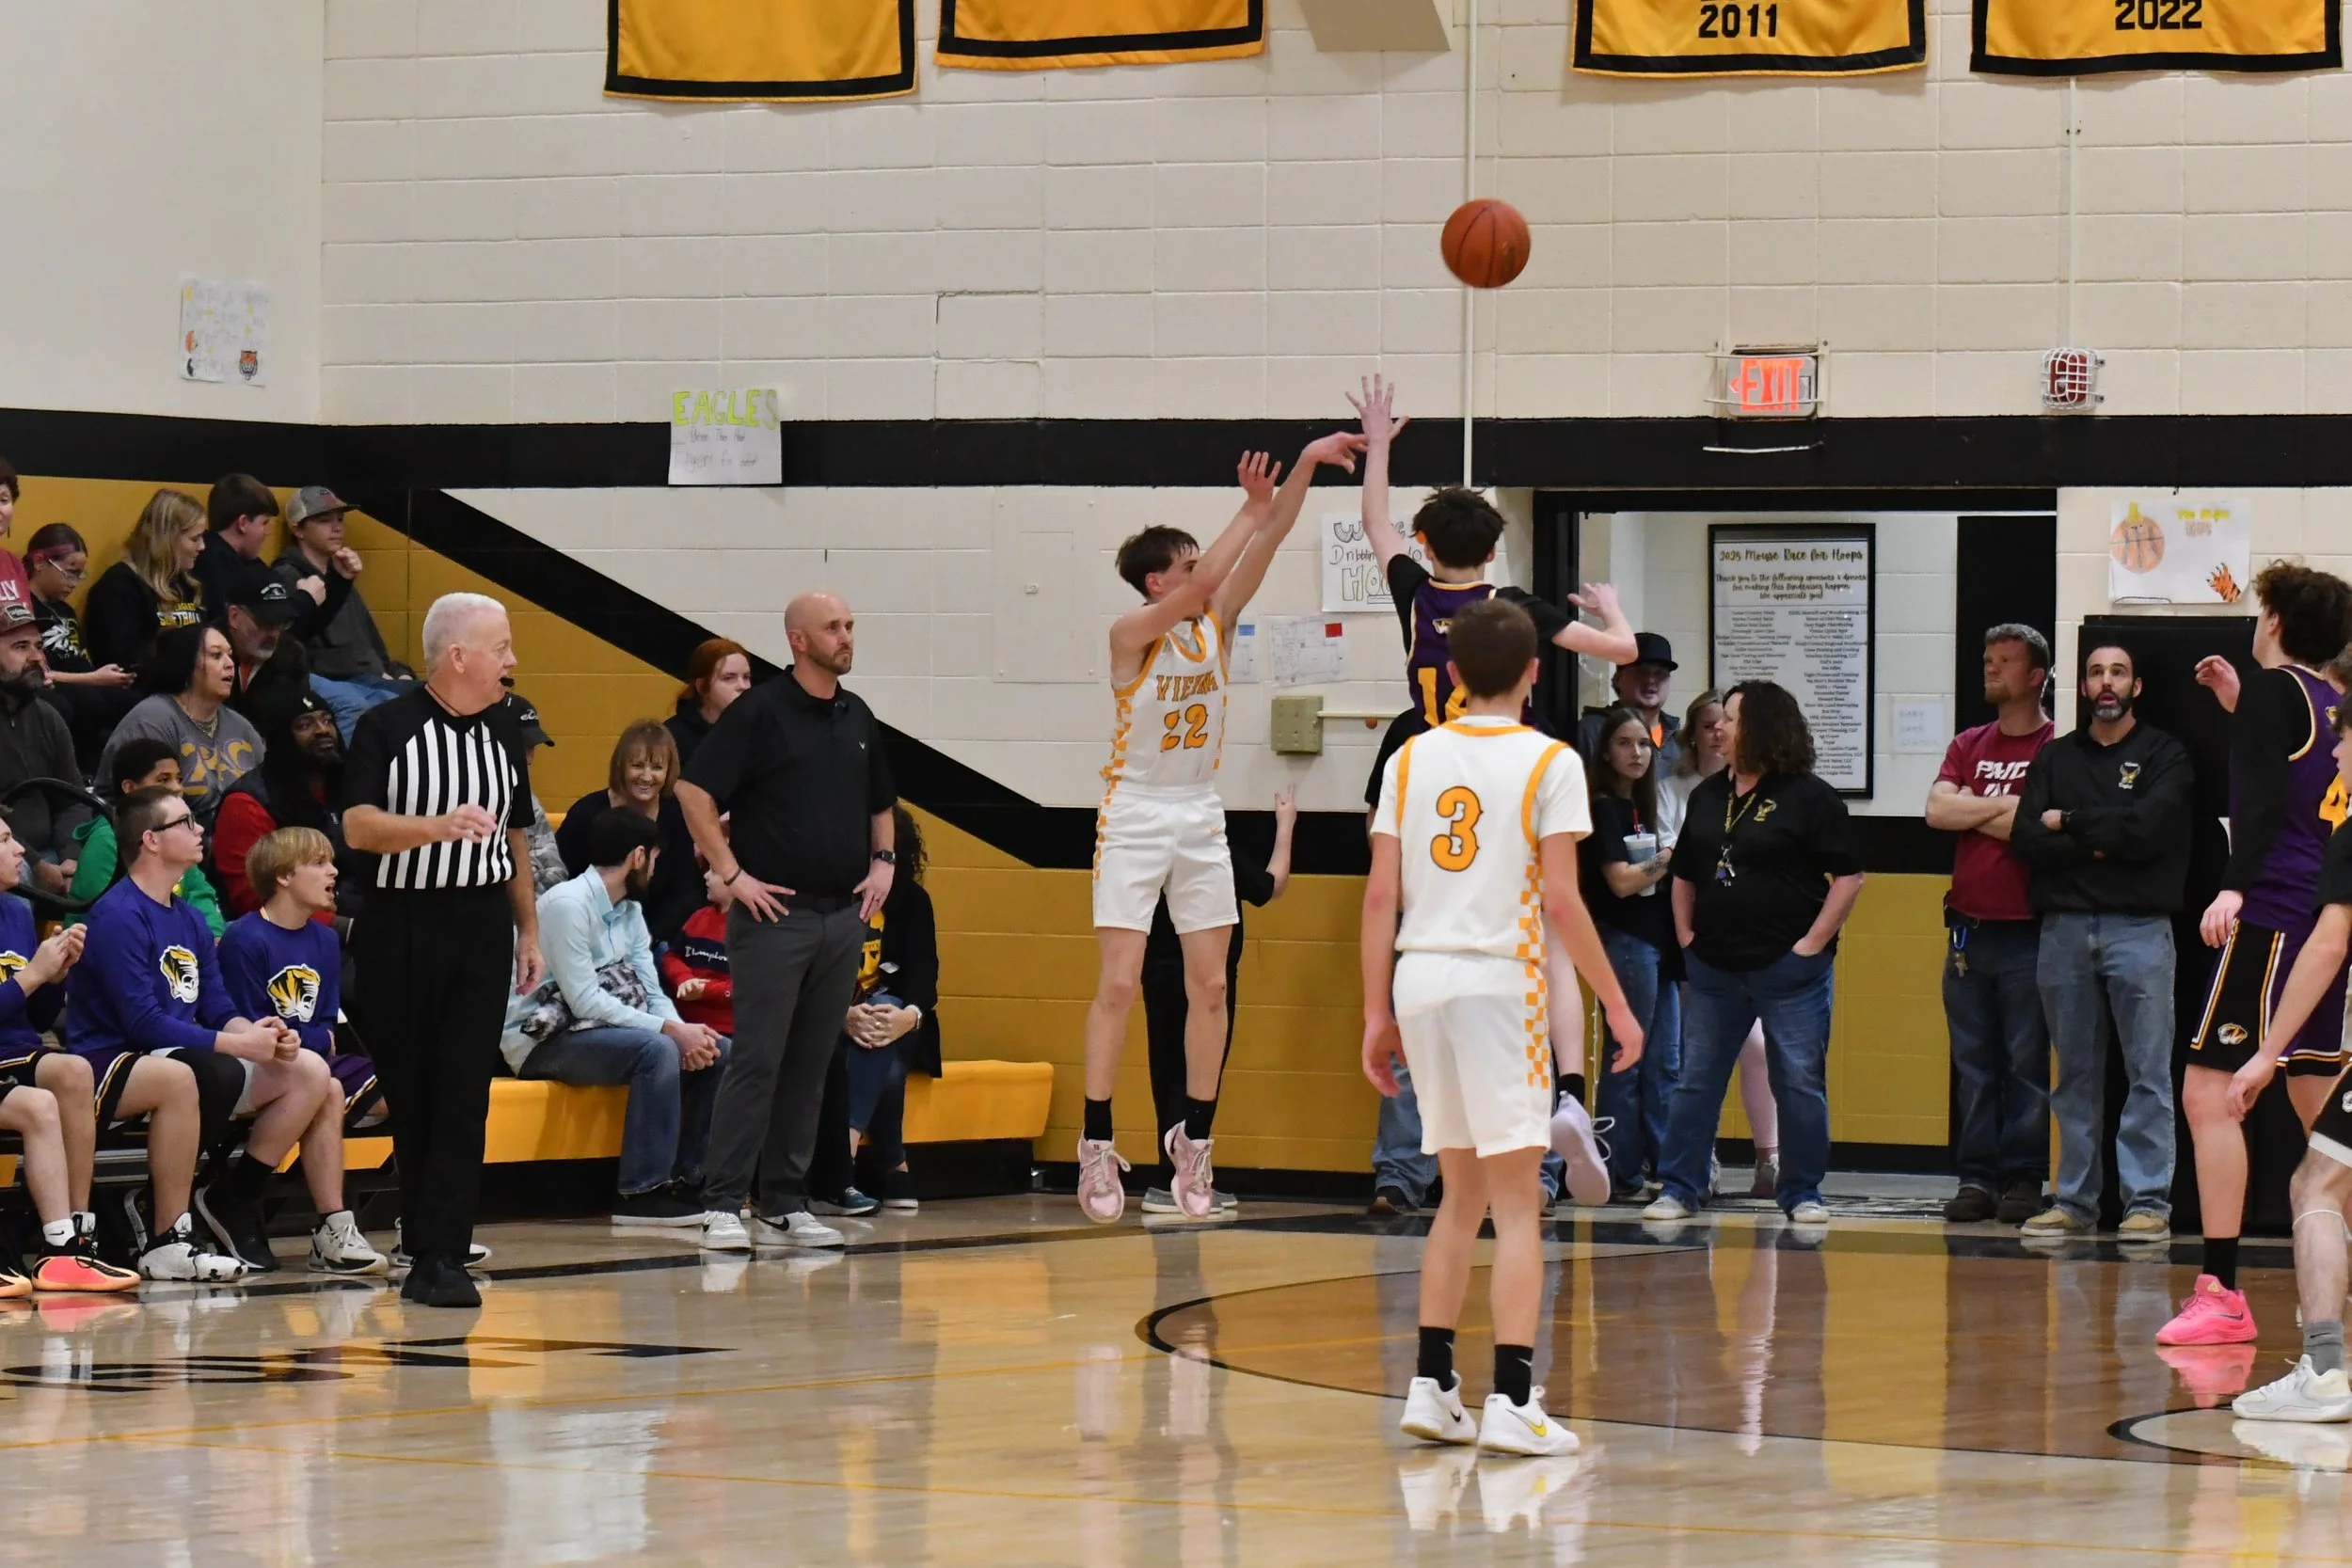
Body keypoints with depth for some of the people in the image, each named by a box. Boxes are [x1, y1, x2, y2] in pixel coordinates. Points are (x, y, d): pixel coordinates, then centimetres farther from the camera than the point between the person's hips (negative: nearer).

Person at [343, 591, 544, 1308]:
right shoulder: (386, 727, -6)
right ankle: (428, 1241, 15)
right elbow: (358, 826, -18)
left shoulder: (503, 730, 11)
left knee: (465, 1091, -7)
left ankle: (440, 1257, -10)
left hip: (482, 926, 3)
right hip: (399, 926, -3)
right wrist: (440, 825, -32)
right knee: (409, 1092, 3)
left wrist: (529, 931, 18)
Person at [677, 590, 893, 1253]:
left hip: (844, 917, 6)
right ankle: (722, 1205, -6)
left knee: (810, 1066, 8)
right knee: (757, 1060, -8)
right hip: (774, 914, -6)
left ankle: (785, 1203, 13)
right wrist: (730, 873, -13)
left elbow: (880, 804, 27)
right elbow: (694, 791, -11)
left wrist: (883, 862, 12)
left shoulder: (858, 719, 13)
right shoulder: (759, 713, -7)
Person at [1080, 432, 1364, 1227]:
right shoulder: (1131, 634, -14)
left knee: (1209, 985, 4)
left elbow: (1264, 545, -7)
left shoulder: (1216, 623, 2)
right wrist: (1251, 508, -30)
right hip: (1134, 819, -5)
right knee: (1119, 984, -9)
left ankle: (1194, 1137, 13)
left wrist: (1306, 467, -16)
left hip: (1201, 819, 5)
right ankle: (1096, 1145, -5)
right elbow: (1204, 582, -29)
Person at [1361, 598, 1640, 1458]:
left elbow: (1381, 894, 6)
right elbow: (1561, 900, -8)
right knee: (1516, 1200, -2)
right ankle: (1512, 1401, -9)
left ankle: (1431, 1385, 14)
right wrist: (1617, 1006, 0)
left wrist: (1377, 1012, 11)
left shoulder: (1411, 758, 10)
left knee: (1462, 1191, 17)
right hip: (1500, 979, -5)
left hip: (1420, 977, 5)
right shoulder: (1549, 762, -2)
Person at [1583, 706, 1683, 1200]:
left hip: (1655, 945, 9)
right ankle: (1618, 1174, -2)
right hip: (1625, 942, -9)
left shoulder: (1639, 807, 17)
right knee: (1626, 1061, -5)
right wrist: (1672, 857, -8)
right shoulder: (1603, 809, -8)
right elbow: (1622, 881, -15)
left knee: (1665, 1065, 7)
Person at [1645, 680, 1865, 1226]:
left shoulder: (1808, 797, -7)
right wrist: (1686, 935, 10)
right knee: (1696, 1081, 6)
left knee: (1800, 1083, 1)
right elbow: (1684, 874, 21)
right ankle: (1678, 1189, 10)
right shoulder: (1708, 795, 11)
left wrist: (1813, 944, -12)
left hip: (1789, 970, -5)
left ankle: (1802, 1194, 9)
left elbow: (1848, 877, -9)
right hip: (1715, 968, 5)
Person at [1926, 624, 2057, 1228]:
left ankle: (2024, 1178, 1)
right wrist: (2005, 805, -8)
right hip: (1969, 925, 5)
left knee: (2027, 1062, -3)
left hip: (2028, 932, -5)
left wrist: (1971, 810, -6)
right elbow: (1936, 810, 2)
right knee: (1973, 1064, 6)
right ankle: (1977, 1178, 9)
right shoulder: (1968, 746, 15)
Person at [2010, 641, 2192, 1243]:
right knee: (2075, 1074, 5)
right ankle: (2075, 1200, 8)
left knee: (2148, 1072, -6)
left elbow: (2149, 830, -11)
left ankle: (2149, 1200, -7)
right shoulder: (2055, 758, 15)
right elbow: (2026, 839, 3)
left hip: (2139, 928, -3)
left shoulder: (2164, 755, 5)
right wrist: (2101, 845, -10)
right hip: (2064, 928, 3)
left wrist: (2070, 823, -3)